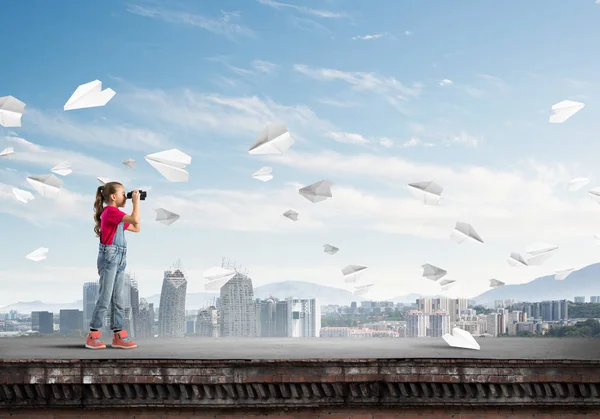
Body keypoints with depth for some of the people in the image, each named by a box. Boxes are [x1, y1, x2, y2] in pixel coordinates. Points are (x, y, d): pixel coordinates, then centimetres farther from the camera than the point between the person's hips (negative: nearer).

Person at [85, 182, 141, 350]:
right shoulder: (110, 211, -12)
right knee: (105, 297, -8)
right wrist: (136, 201, -9)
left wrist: (135, 202, 17)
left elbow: (136, 228, 21)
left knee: (118, 299, 8)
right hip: (109, 257, -10)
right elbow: (135, 220, -23)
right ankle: (93, 336, -4)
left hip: (120, 259, 10)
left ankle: (118, 336, 10)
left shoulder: (116, 214, 18)